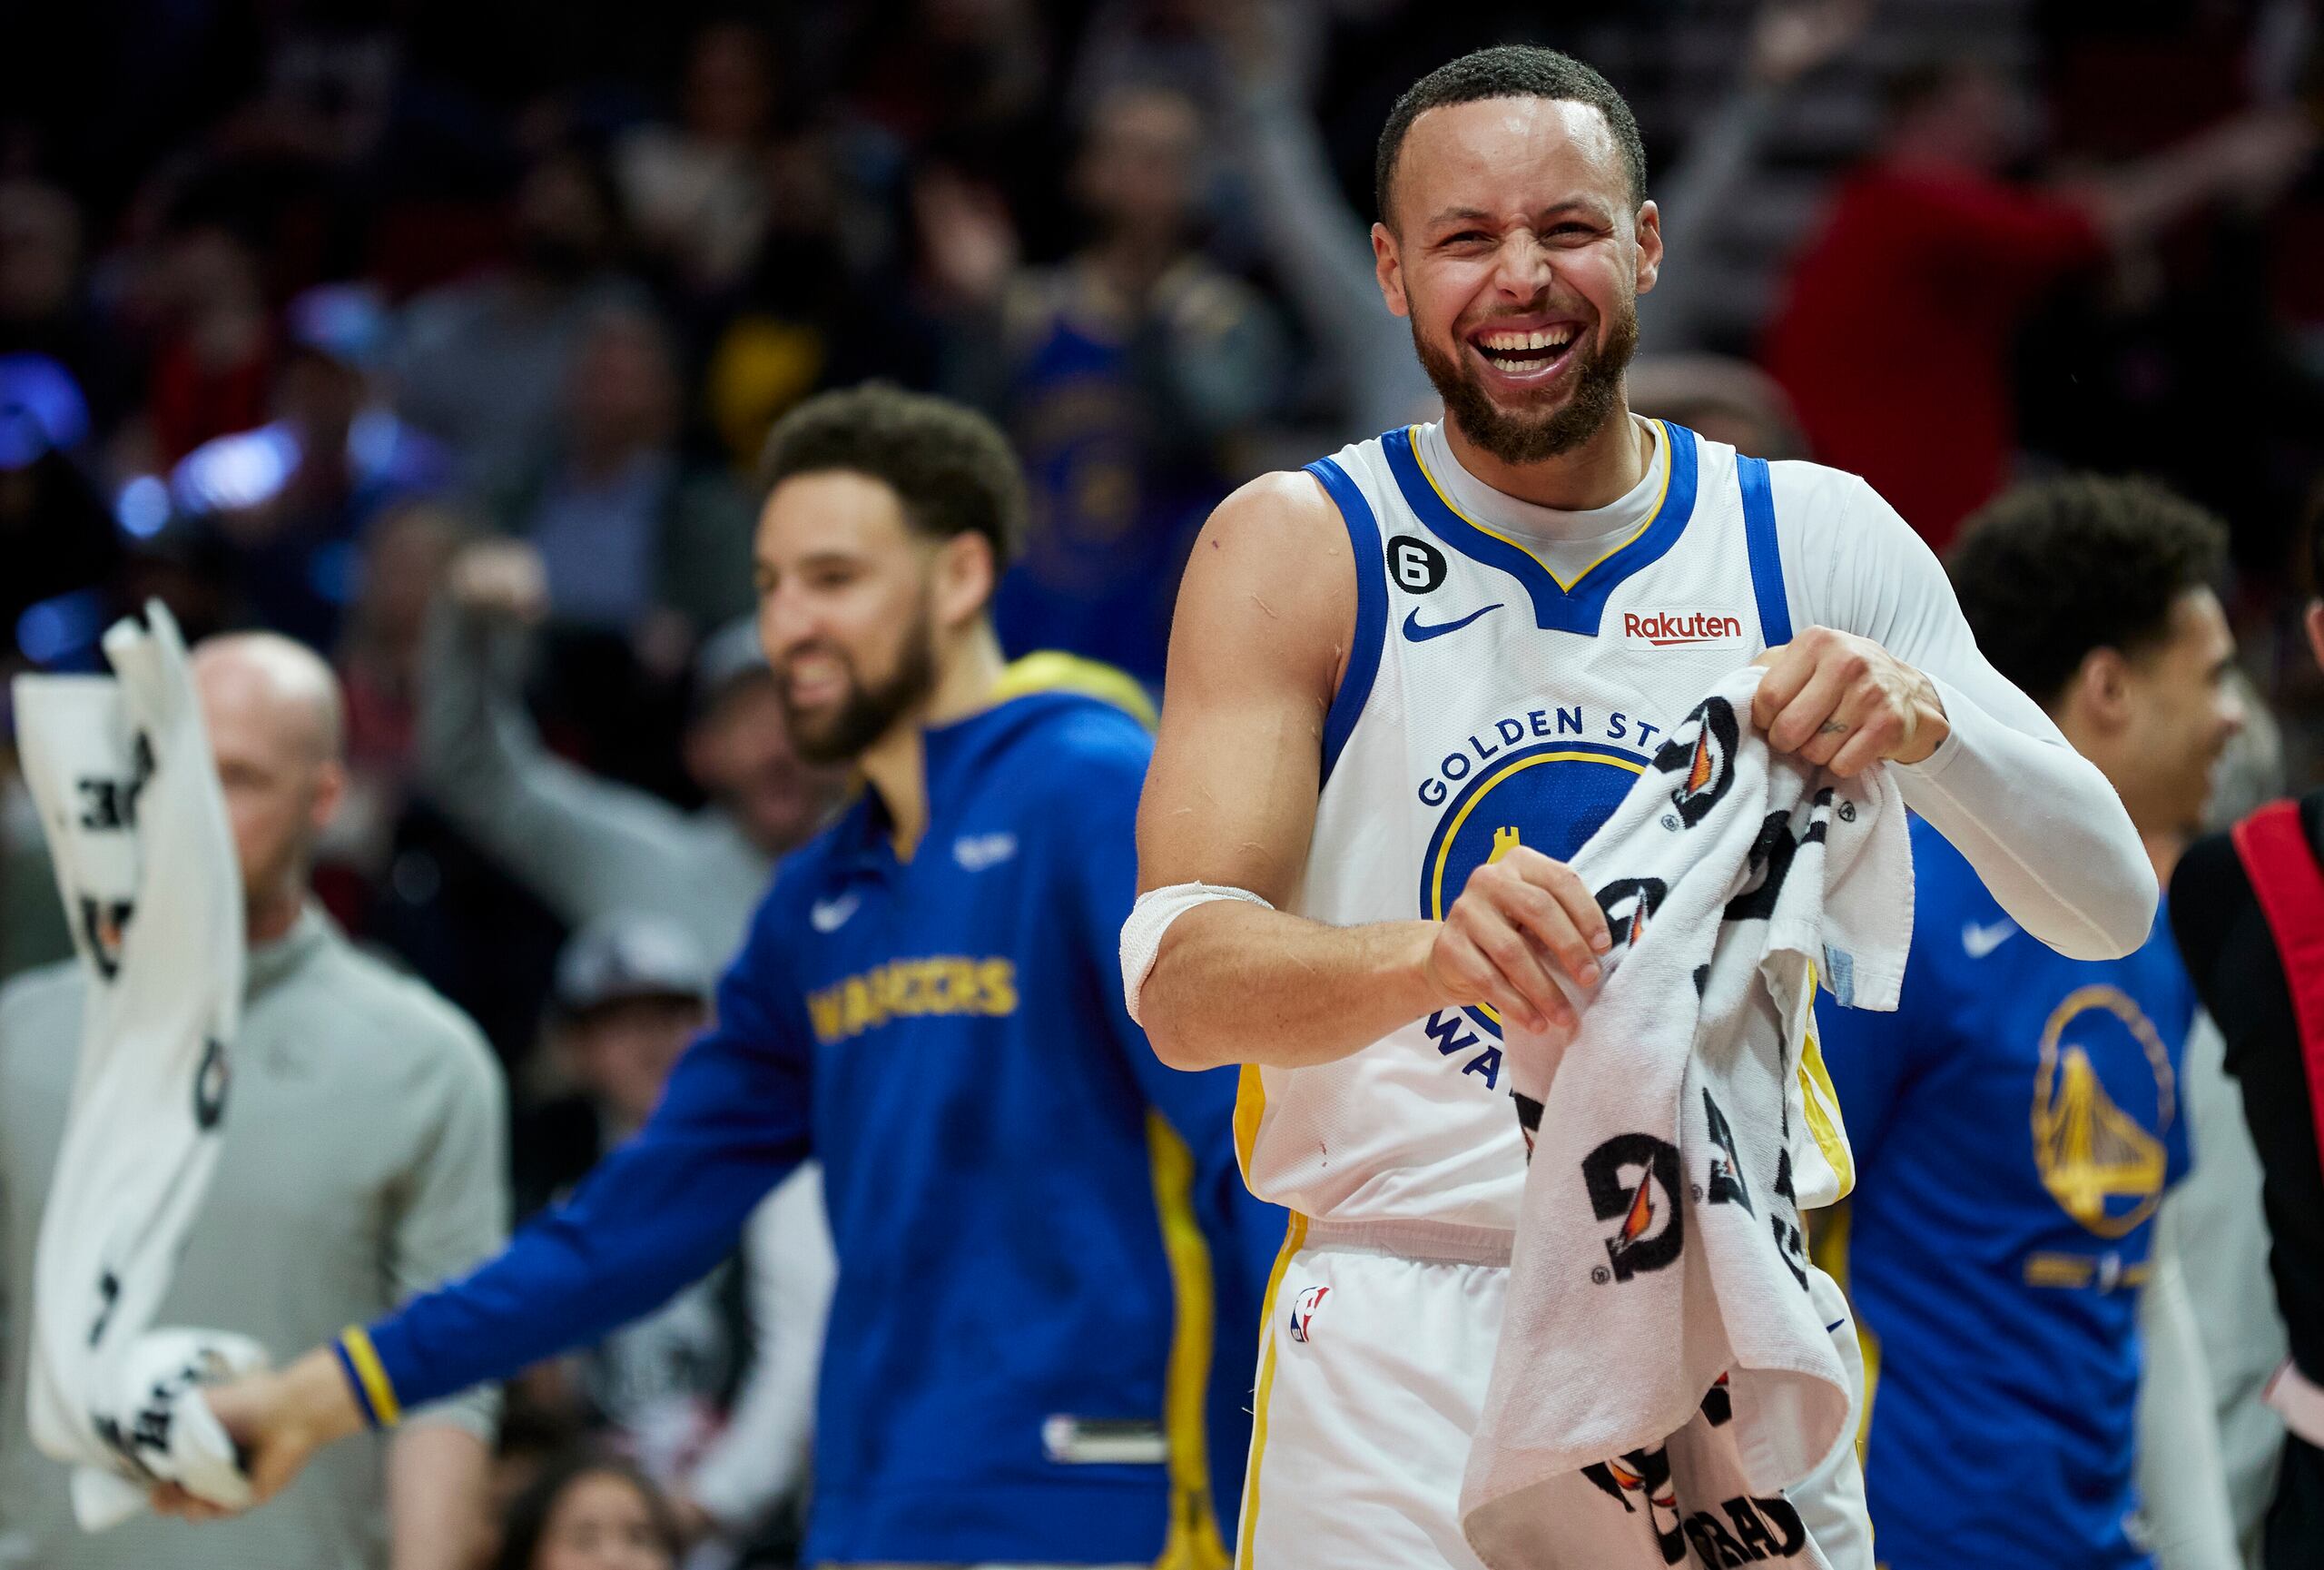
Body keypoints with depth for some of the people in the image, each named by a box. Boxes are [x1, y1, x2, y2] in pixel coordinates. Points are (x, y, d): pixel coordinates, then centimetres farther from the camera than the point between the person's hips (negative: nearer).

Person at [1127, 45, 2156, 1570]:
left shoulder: (1817, 542, 3)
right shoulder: (1298, 547, -4)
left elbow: (2111, 911, -2)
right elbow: (1181, 983, -15)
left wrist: (1929, 721, -23)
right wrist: (1434, 956, -37)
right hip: (1404, 1360, -2)